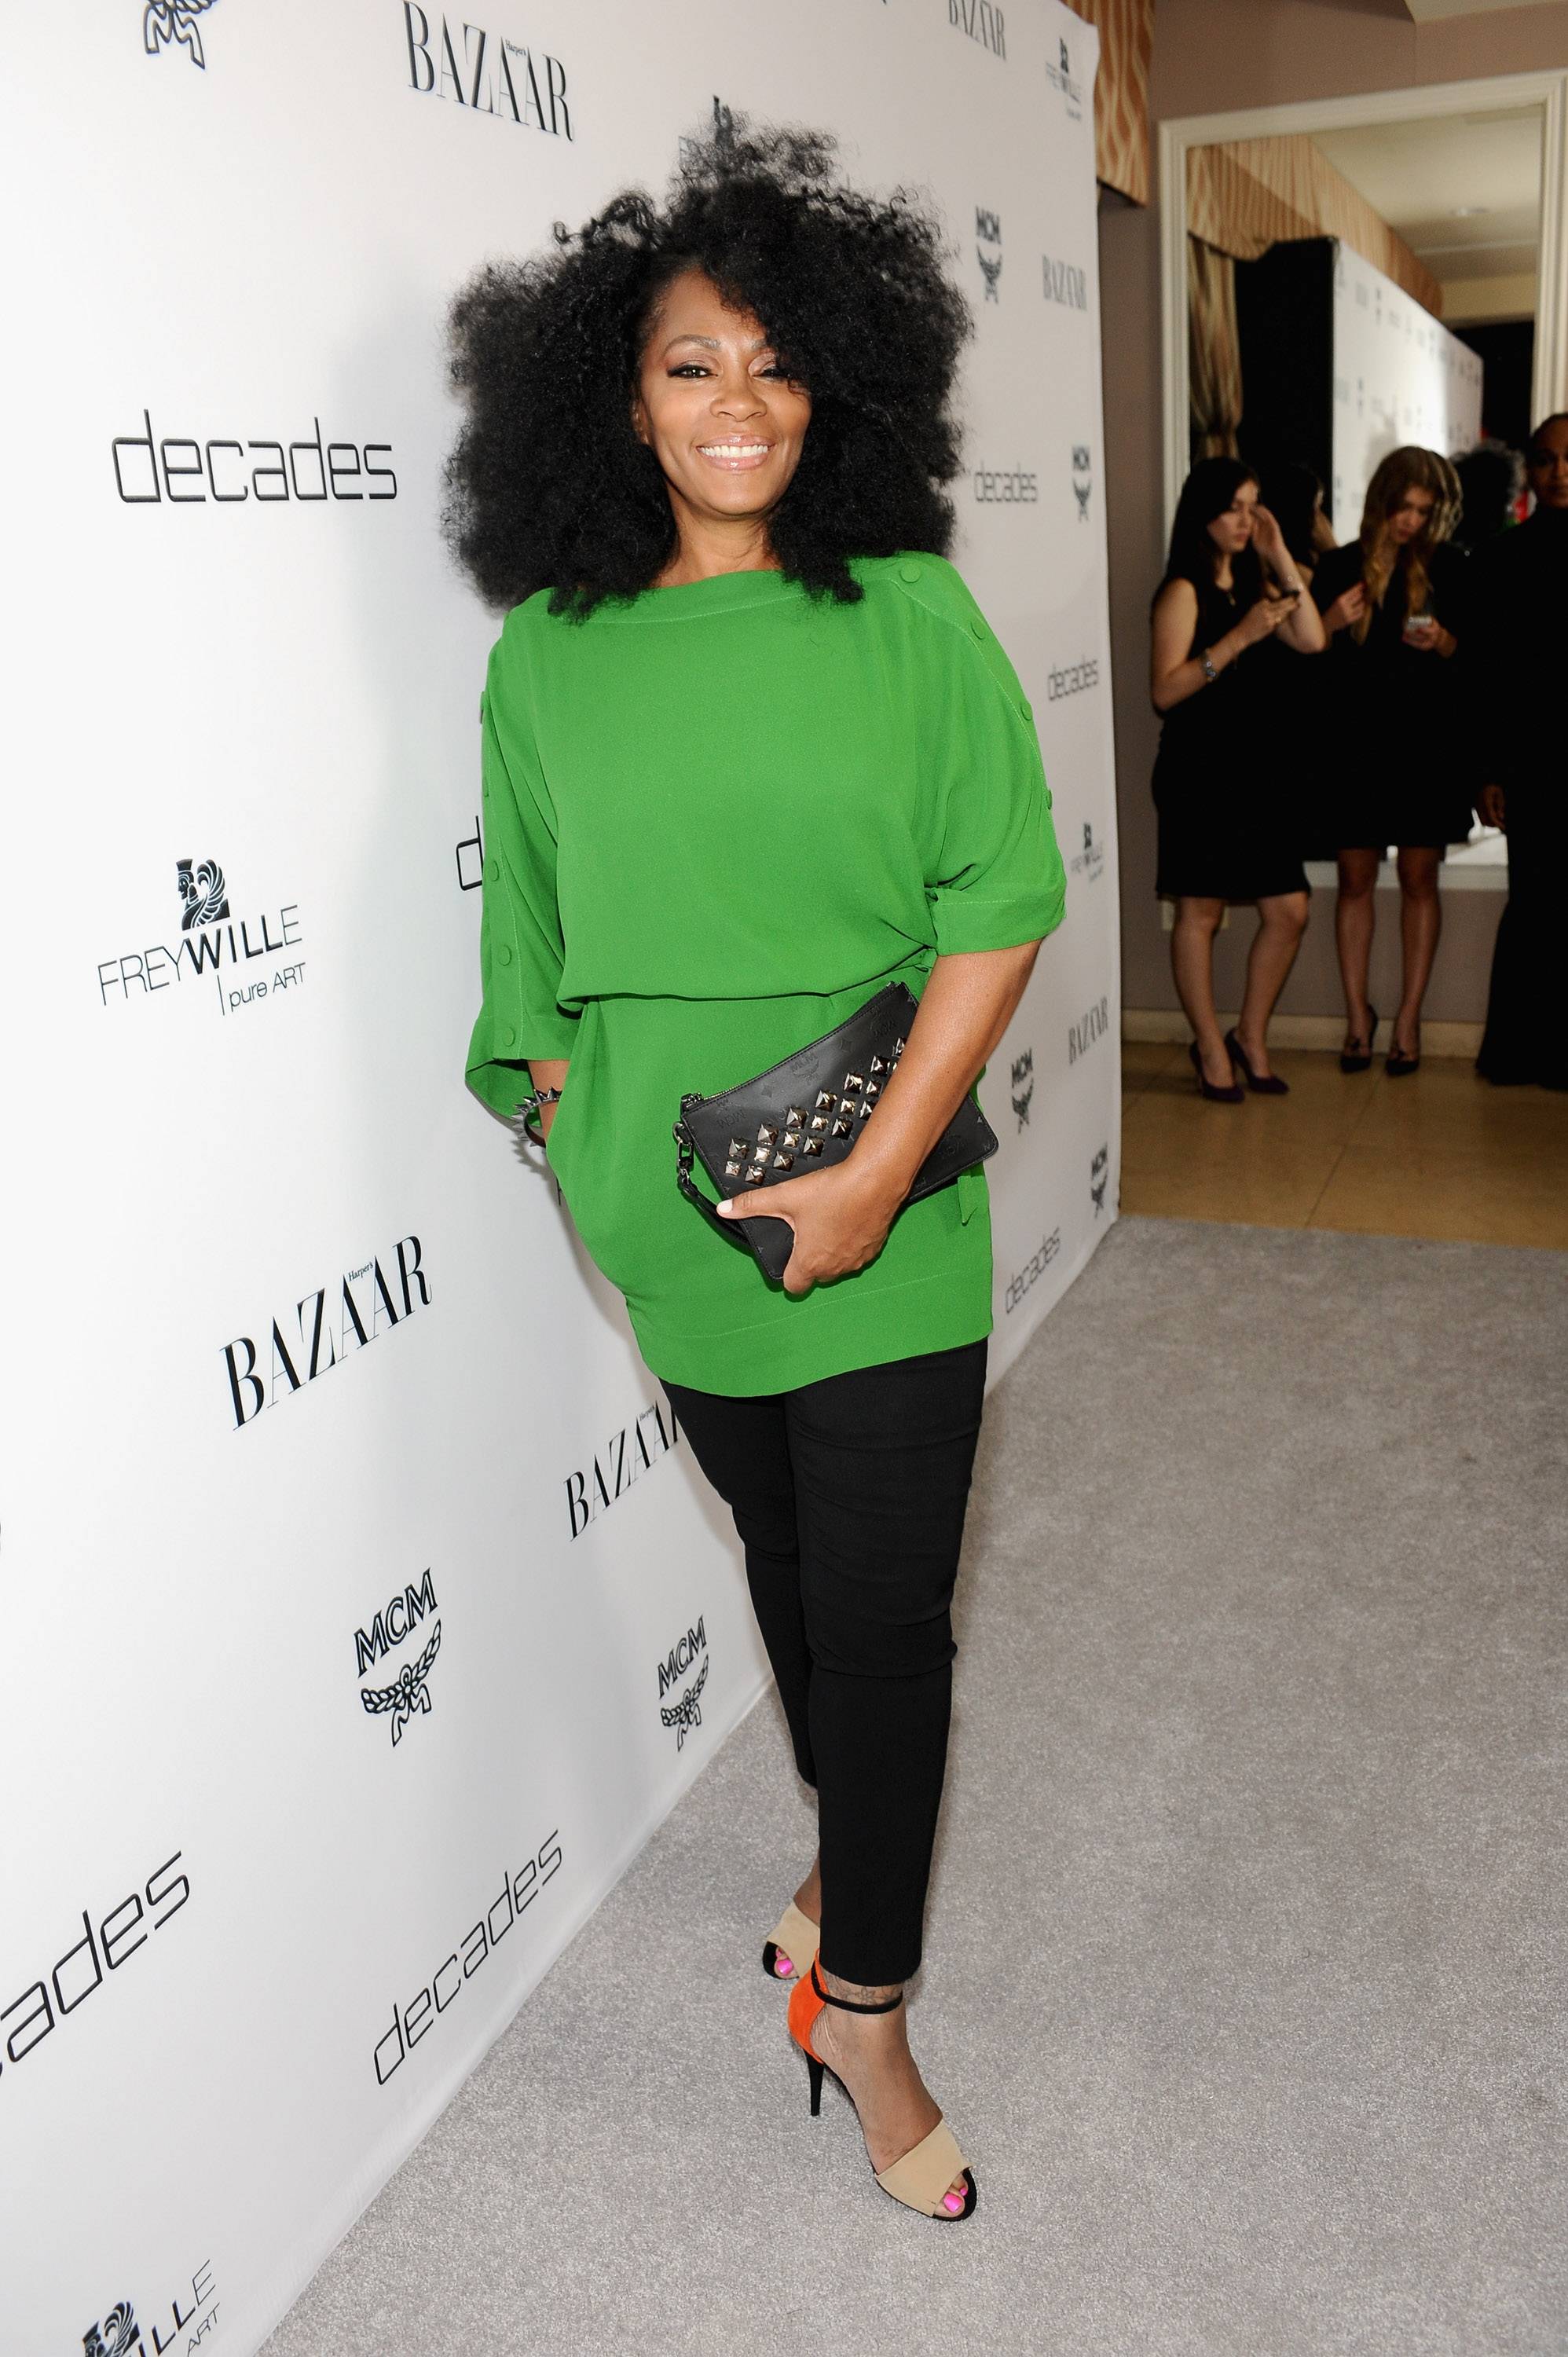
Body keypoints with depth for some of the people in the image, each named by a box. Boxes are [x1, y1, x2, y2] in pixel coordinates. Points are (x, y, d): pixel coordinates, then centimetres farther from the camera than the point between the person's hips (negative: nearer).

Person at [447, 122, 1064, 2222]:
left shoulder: (908, 613, -5)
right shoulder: (549, 652, 1)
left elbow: (1002, 901, -10)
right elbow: (540, 948, 8)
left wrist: (877, 1169, -17)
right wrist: (577, 1157, 3)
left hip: (884, 1230, -2)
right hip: (672, 1223, 2)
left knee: (887, 1607, 4)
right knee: (782, 1554, 20)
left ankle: (864, 2006, 25)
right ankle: (849, 1842, 47)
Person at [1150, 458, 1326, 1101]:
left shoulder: (1251, 582, 14)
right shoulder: (1184, 591, -7)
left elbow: (1311, 641, 2)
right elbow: (1164, 690, -16)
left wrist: (1281, 558, 1)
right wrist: (1240, 637, -21)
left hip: (1253, 764, 7)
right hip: (1198, 766, -7)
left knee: (1288, 910, 6)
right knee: (1200, 912, 4)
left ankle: (1251, 1036, 22)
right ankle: (1210, 1046, 17)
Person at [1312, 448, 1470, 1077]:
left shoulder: (1445, 566, 4)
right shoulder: (1340, 567, 4)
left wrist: (1441, 641, -14)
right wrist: (1331, 621, -14)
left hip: (1425, 741, 0)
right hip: (1354, 741, 0)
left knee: (1418, 879, 3)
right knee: (1355, 879, 4)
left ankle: (1408, 1018, 11)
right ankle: (1357, 1012, 15)